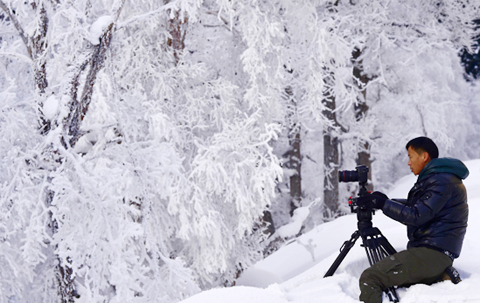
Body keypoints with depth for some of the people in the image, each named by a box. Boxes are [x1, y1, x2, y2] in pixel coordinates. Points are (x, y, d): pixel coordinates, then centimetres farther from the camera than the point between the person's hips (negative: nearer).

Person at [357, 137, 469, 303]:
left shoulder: (441, 181, -13)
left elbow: (417, 216, -20)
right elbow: (415, 205, 29)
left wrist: (383, 204, -12)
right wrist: (382, 201, 19)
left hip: (430, 255, -11)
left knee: (369, 278, -19)